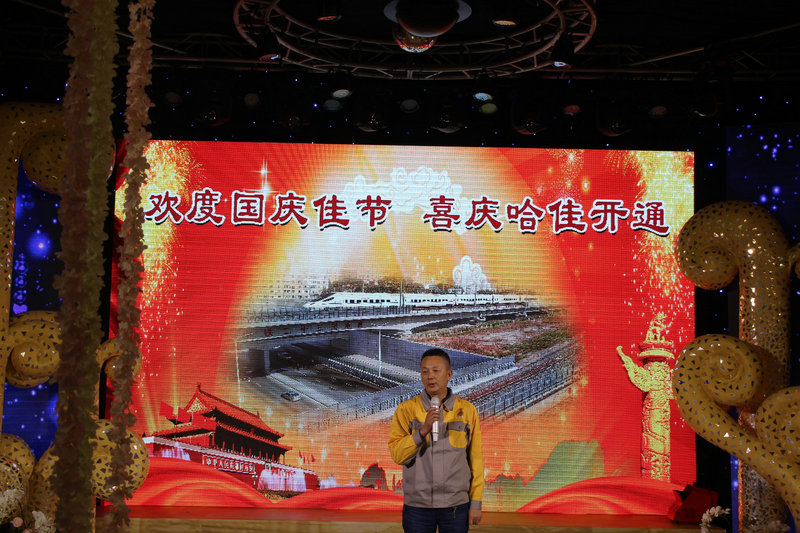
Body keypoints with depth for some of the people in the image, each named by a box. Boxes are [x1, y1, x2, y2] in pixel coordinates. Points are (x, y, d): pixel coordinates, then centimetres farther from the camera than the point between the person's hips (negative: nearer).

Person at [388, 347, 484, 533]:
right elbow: (397, 455, -7)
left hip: (456, 505, 0)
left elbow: (476, 459, 4)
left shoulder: (467, 410, 4)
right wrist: (423, 431, -19)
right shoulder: (406, 409, 2)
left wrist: (476, 503, 1)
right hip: (417, 506, 0)